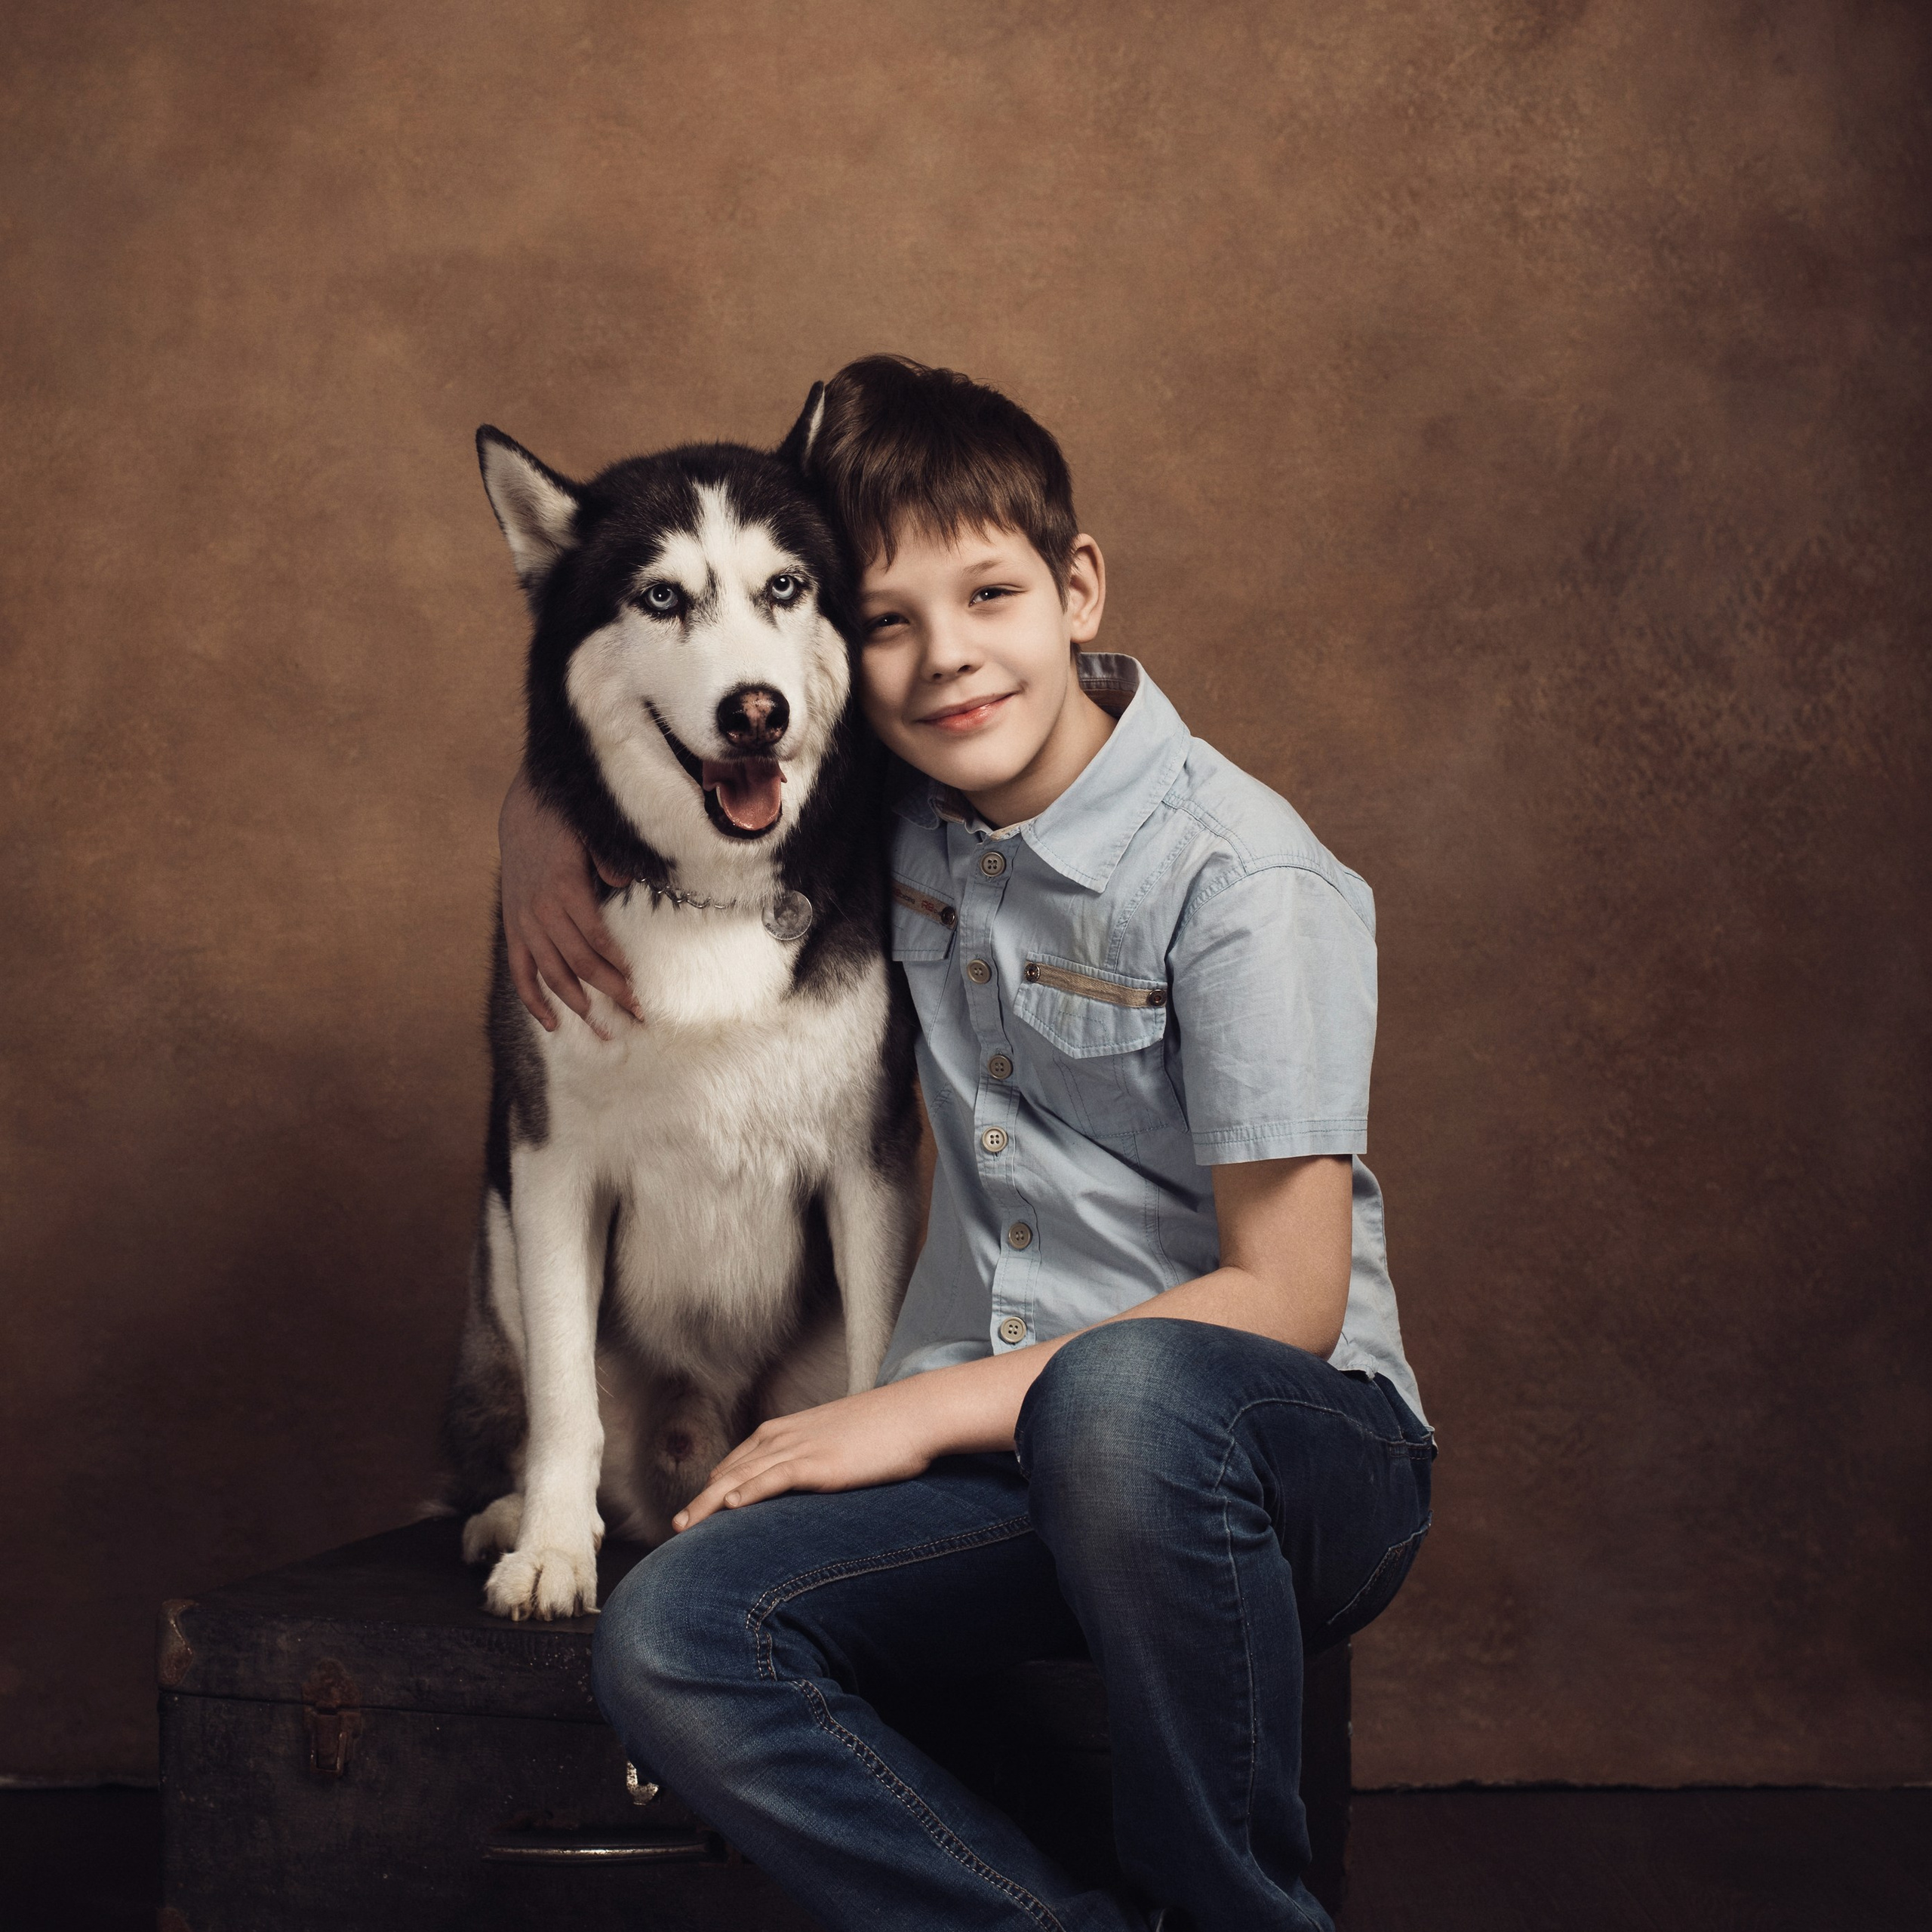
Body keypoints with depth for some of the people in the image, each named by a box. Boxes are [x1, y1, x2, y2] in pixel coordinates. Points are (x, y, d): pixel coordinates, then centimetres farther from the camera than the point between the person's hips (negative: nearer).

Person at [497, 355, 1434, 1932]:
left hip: (1295, 1451, -5)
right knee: (669, 1641, -23)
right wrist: (540, 825, 2)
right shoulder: (889, 803, 6)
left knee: (1122, 1392, -41)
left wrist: (928, 1408, -15)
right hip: (1008, 1452, 5)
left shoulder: (1243, 882, -12)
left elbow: (1286, 1297, -14)